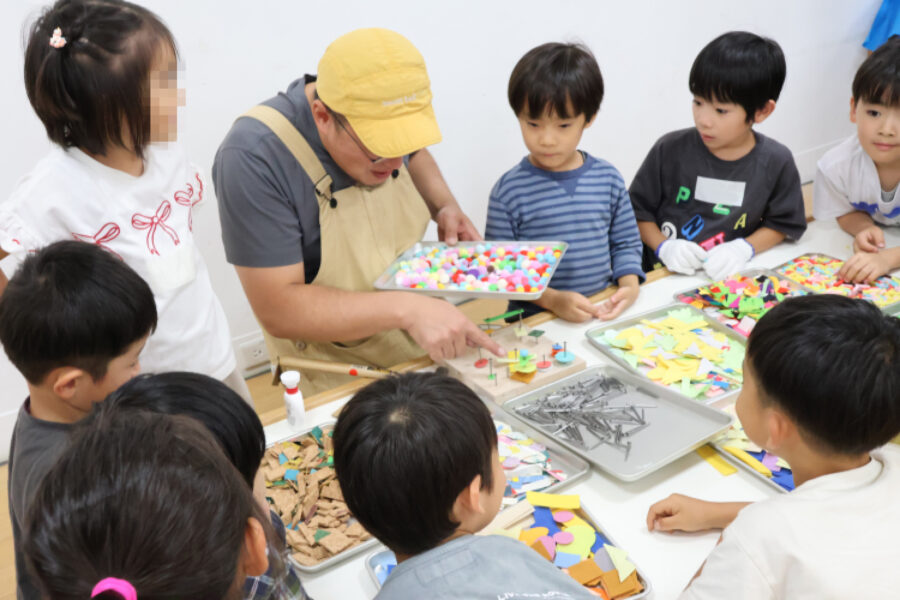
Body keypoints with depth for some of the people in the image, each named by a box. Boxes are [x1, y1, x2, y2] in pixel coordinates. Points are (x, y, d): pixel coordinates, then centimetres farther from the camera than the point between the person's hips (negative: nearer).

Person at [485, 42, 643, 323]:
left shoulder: (608, 178, 6)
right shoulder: (509, 191, -5)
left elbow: (626, 243, 14)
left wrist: (629, 286, -4)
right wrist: (553, 300, -17)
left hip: (604, 314, 4)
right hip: (535, 321, -3)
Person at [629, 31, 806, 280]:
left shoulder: (776, 163, -1)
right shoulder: (670, 150, -2)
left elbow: (782, 223, 9)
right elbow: (639, 209, 5)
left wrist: (744, 248, -8)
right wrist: (664, 247, -10)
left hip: (729, 278, 1)